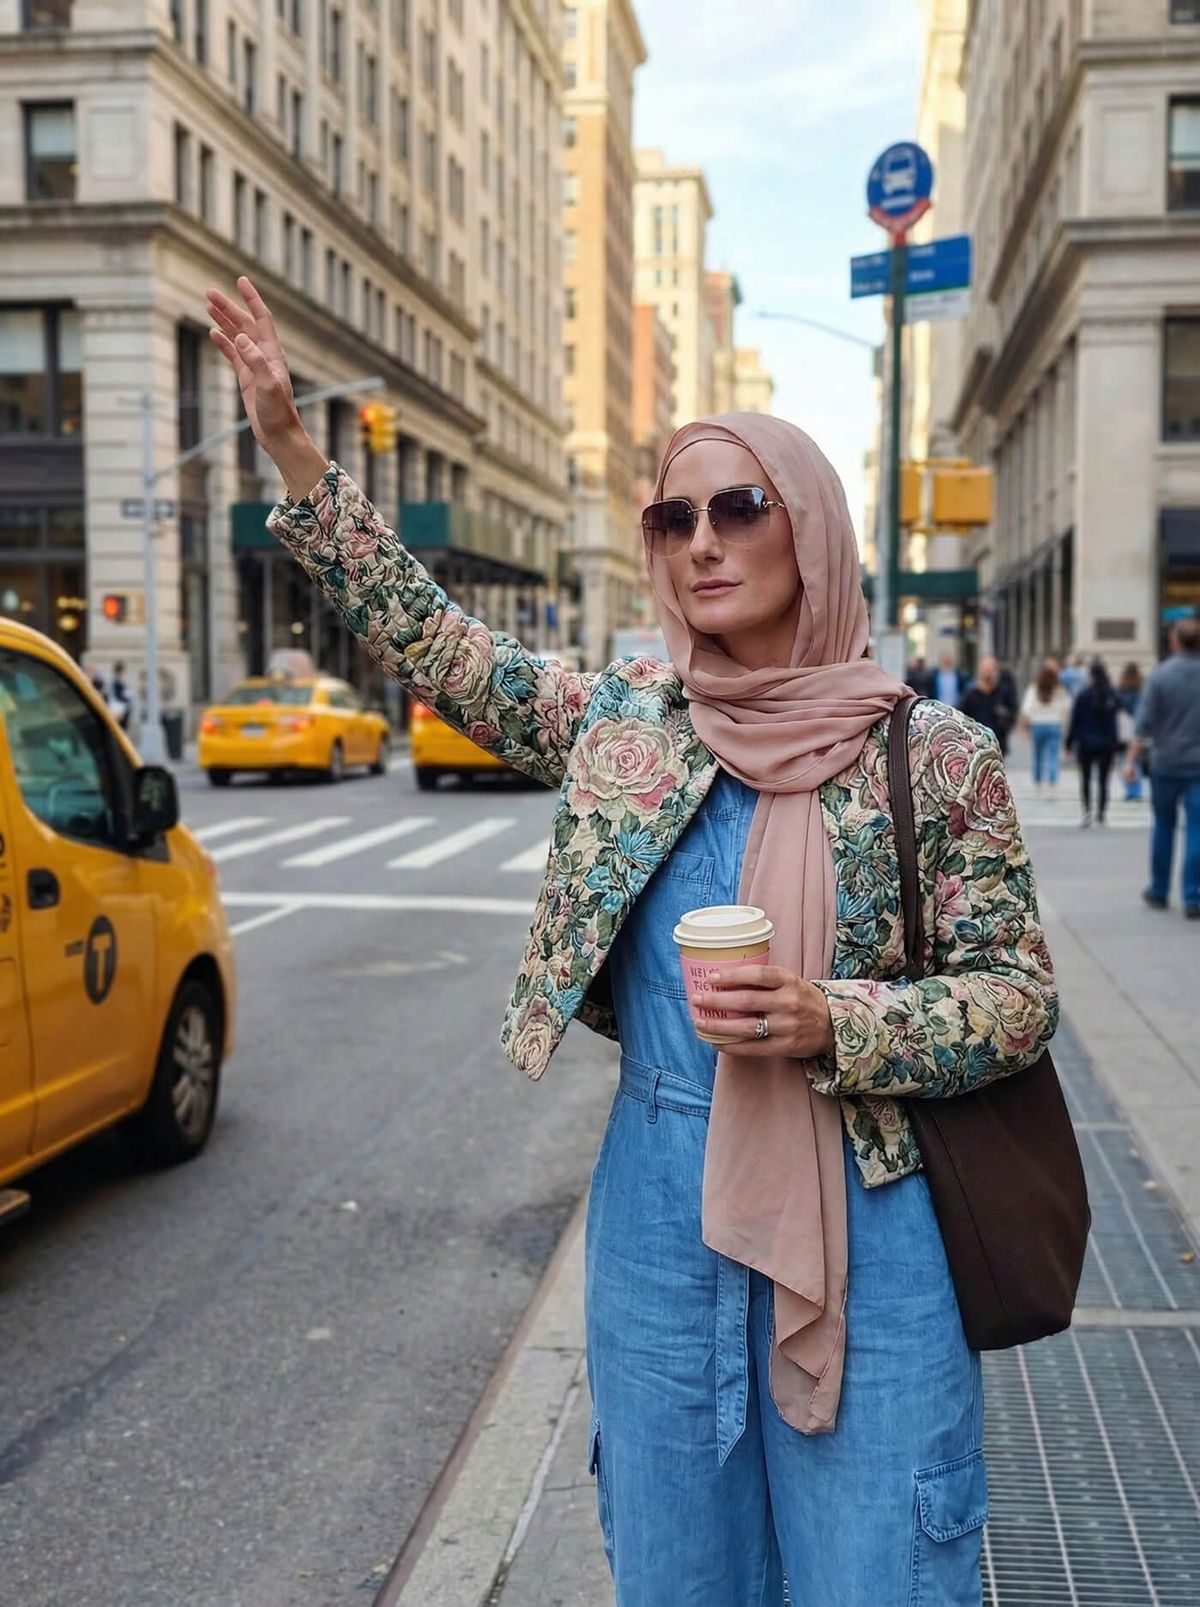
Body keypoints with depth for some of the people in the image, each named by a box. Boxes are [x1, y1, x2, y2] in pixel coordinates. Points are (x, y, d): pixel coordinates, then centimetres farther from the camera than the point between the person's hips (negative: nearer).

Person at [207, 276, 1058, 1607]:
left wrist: (830, 1024, -21)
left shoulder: (933, 754, -7)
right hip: (656, 1220, 3)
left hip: (866, 1226, -3)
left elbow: (1017, 993, -4)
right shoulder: (618, 724, 2)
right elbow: (427, 641, 5)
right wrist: (290, 445, 2)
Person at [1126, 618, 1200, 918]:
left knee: (1163, 827, 14)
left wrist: (1132, 759, -4)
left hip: (1165, 764, 0)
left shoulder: (1160, 676, -6)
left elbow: (1145, 722, -8)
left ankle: (1159, 891, 23)